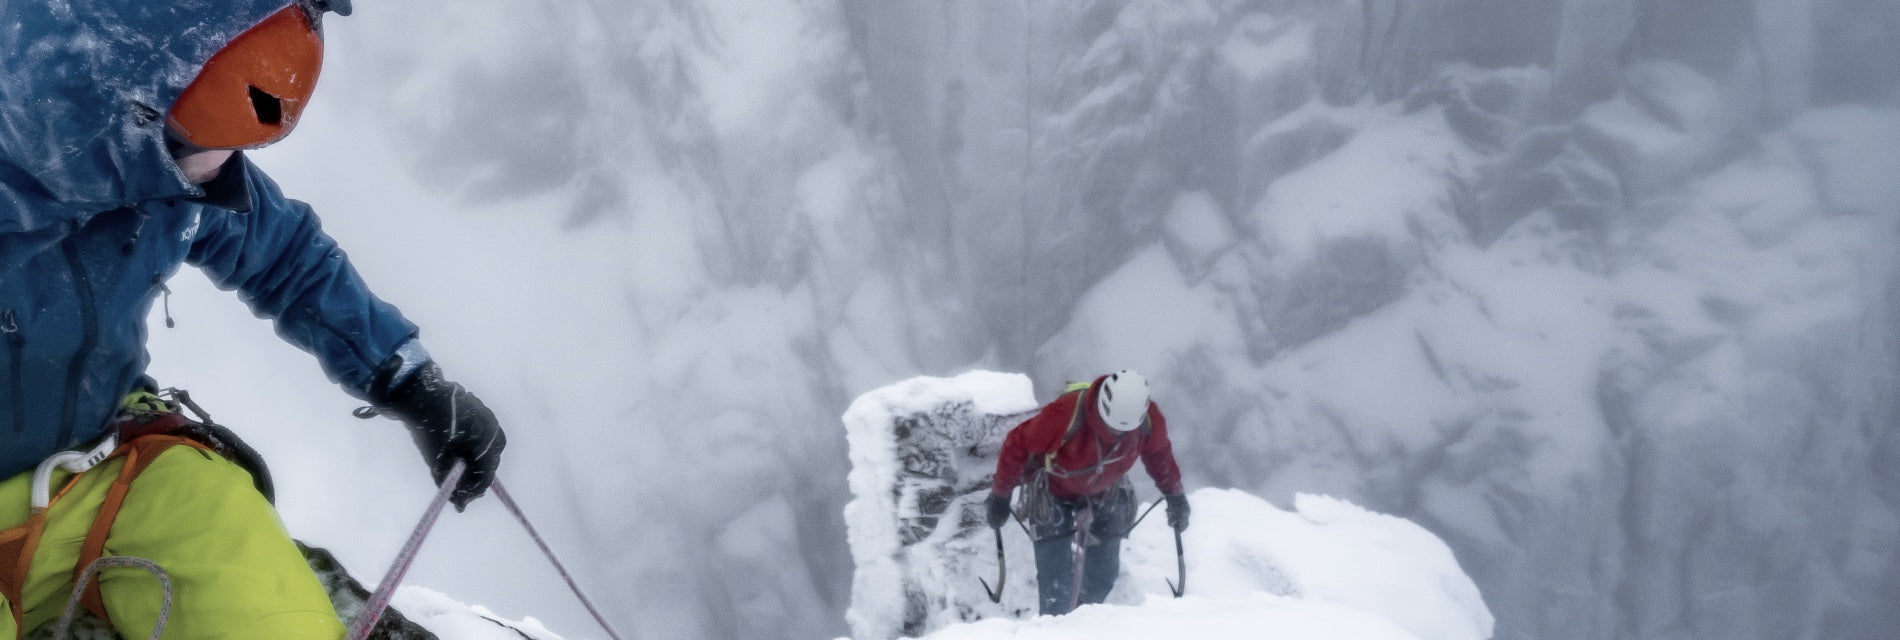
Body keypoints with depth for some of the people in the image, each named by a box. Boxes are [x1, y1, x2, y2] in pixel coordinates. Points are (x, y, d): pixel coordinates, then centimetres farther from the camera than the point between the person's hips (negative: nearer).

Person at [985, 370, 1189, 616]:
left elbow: (1159, 453, 1)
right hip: (1052, 496, -4)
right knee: (1056, 579, -13)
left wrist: (1174, 494, 10)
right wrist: (1000, 495, -15)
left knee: (1103, 574, 6)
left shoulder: (1149, 421, -24)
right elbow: (1017, 445, -24)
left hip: (1105, 496, 4)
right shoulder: (1065, 414, -38)